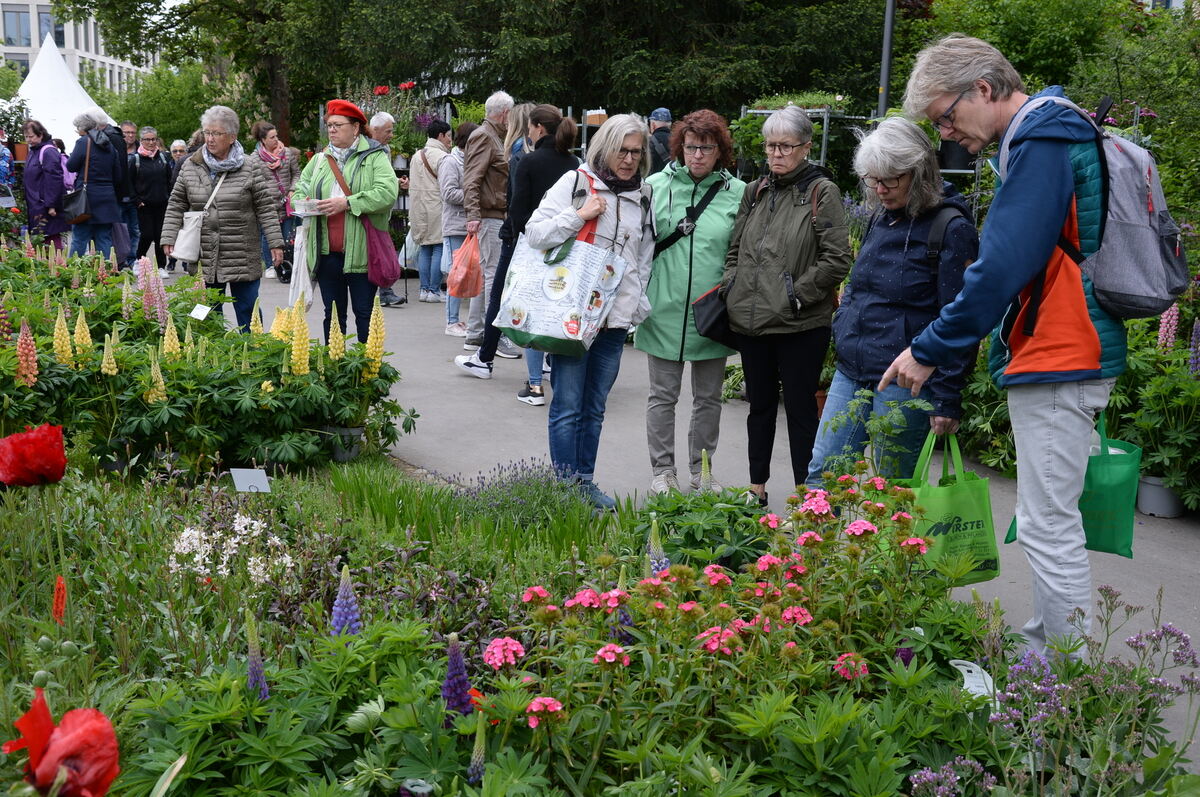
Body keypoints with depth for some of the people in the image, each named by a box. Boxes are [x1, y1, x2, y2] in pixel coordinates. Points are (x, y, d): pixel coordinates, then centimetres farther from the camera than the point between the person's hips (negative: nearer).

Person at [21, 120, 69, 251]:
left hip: (47, 208, -9)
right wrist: (28, 203, 21)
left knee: (52, 237, -8)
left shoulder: (48, 152, -13)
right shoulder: (33, 151, 16)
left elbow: (54, 180, -19)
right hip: (35, 206, 9)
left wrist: (51, 205, -22)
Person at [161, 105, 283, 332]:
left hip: (242, 257, -2)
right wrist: (169, 238, 0)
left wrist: (275, 243, -5)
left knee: (247, 312, 2)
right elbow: (176, 206, 10)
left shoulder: (249, 168, -1)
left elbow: (266, 207, 0)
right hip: (204, 258, 3)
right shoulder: (190, 166, 7)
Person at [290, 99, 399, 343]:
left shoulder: (375, 157, -2)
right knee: (332, 313, 12)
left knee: (364, 312, 0)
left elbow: (388, 192, -16)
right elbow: (300, 188, 23)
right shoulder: (320, 159, 15)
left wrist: (348, 203, -20)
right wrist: (300, 201, -2)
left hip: (361, 250, -5)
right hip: (327, 251, 5)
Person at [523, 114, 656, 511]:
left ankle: (585, 481, 22)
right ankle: (565, 484, 5)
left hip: (616, 318, 5)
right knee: (568, 406, -3)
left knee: (595, 407, 12)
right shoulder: (575, 183, -1)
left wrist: (636, 305, 11)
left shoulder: (644, 198, 13)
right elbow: (534, 233, -5)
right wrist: (580, 215, -14)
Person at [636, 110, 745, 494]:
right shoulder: (656, 186, -1)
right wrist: (638, 297, 0)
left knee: (709, 397, 13)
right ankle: (662, 470, 21)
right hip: (665, 312, -1)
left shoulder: (738, 193, -1)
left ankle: (702, 470, 27)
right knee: (663, 396, 8)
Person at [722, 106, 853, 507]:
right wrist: (732, 287, 6)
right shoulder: (755, 192, 13)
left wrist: (797, 296, -13)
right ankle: (756, 486, 27)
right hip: (751, 321, 6)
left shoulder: (821, 192, -5)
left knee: (800, 406, 2)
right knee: (760, 403, 15)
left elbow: (837, 259, -11)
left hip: (800, 324, -6)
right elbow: (735, 249, 21)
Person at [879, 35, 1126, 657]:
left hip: (1057, 365, -11)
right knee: (1049, 519, 17)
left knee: (1048, 526, -4)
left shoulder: (1041, 144, -16)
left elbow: (1003, 267, -23)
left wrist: (929, 350, -14)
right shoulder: (1060, 133, 17)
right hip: (1067, 354, 11)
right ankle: (1043, 647, 29)